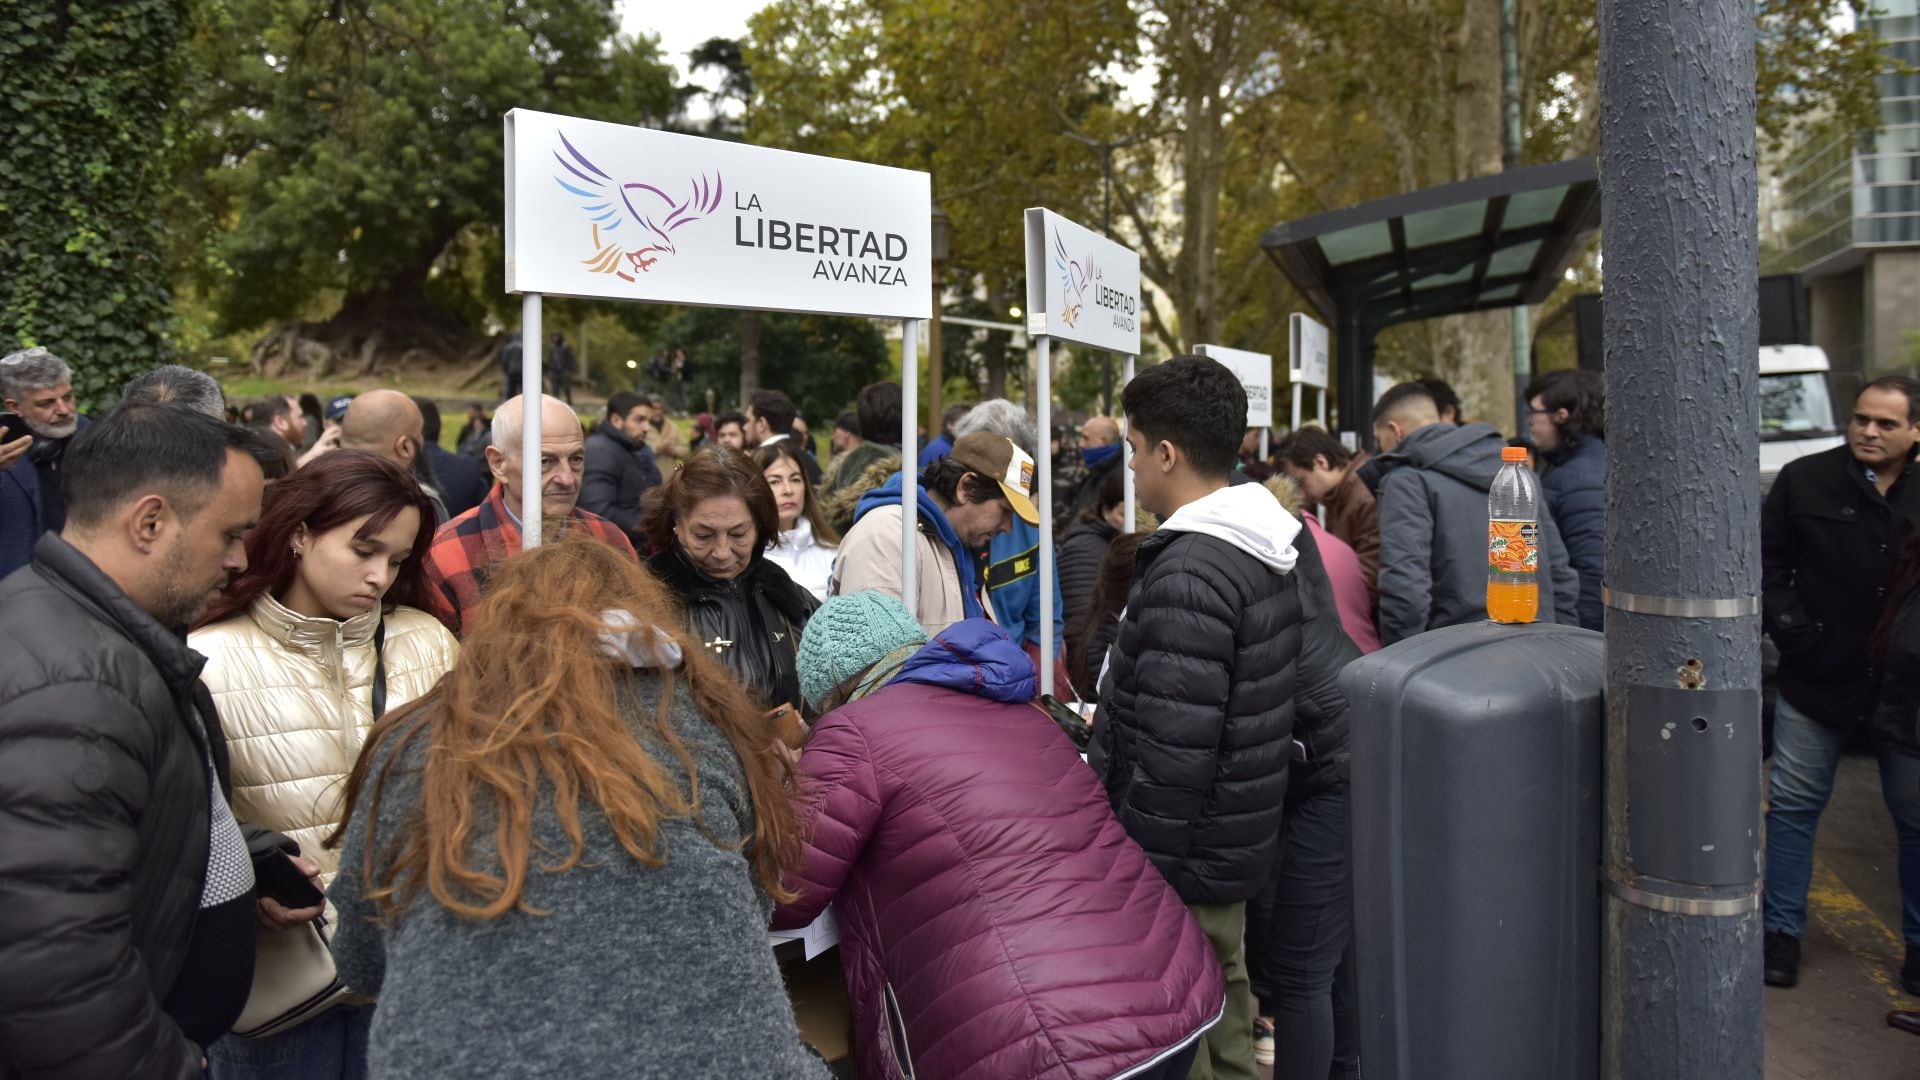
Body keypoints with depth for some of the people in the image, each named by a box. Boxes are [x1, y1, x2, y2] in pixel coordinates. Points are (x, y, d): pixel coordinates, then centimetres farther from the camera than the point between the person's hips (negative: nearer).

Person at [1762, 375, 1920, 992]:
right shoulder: (1804, 480, -1)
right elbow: (1767, 561, 3)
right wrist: (1789, 629, -7)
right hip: (1816, 682, 0)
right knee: (1793, 806, 6)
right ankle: (1782, 933, 19)